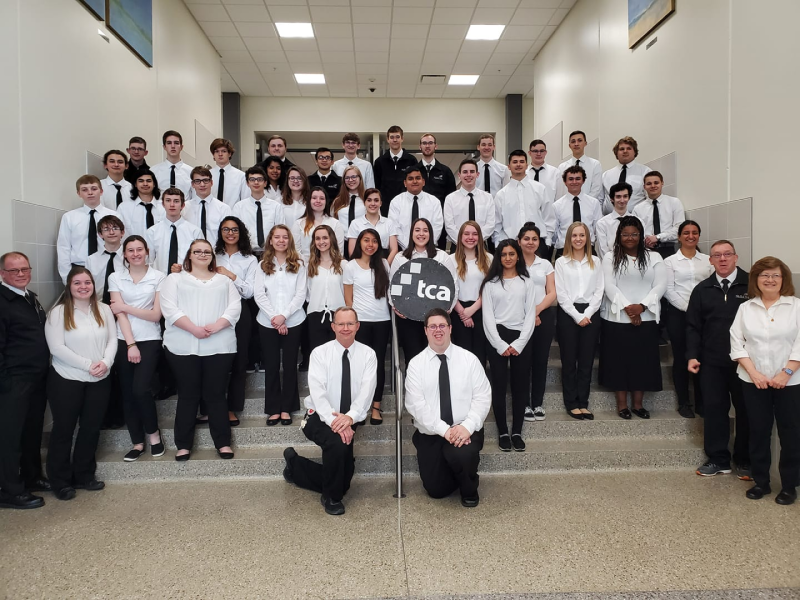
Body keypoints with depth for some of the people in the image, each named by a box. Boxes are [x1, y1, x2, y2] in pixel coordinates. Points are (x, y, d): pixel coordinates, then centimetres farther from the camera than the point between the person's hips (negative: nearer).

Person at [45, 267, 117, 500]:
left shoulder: (103, 309, 4)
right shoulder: (58, 312, -8)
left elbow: (112, 339, 3)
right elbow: (57, 348, -15)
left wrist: (106, 362, -16)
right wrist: (88, 365, -19)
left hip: (99, 381, 4)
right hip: (66, 380, -4)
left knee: (91, 429, 12)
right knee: (63, 430, 7)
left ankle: (84, 475, 27)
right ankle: (61, 481, 21)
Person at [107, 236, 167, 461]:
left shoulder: (158, 277, 0)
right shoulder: (115, 277, 4)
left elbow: (156, 315, -4)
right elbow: (119, 313, -4)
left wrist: (126, 307, -7)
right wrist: (130, 344, -11)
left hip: (150, 341, -2)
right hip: (124, 341, 2)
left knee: (140, 389, -14)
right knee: (127, 393, 5)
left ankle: (153, 432, 11)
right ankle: (137, 443, 18)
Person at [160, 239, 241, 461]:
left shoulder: (224, 281, 17)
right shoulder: (175, 279, 11)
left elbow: (234, 307, 3)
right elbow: (169, 308, -4)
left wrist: (216, 326, -14)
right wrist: (194, 328, -16)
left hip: (219, 346, 1)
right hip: (183, 346, -1)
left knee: (216, 394, 4)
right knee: (188, 394, 3)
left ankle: (223, 443, 10)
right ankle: (183, 444, 12)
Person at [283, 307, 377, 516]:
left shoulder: (367, 354, -3)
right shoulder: (320, 353, -9)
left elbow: (367, 390, -14)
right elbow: (317, 392, -18)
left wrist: (350, 417, -31)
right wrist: (334, 420, -33)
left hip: (348, 421, 4)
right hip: (319, 417, -4)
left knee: (343, 479, 7)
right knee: (337, 442, -35)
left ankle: (296, 464, 32)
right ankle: (331, 497, -10)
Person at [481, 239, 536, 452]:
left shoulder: (527, 282, 8)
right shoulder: (491, 283, 5)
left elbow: (530, 315, 2)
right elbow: (488, 317, -1)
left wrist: (518, 344, -9)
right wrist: (500, 344, -10)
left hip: (521, 339, 1)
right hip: (497, 339, -1)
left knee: (520, 386, 3)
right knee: (499, 386, 0)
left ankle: (517, 432, 13)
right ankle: (503, 432, 9)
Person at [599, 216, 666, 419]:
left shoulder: (654, 257, 8)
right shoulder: (610, 257, 4)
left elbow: (660, 285, -1)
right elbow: (609, 286, -6)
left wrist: (642, 306, -15)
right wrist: (627, 307, -17)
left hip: (646, 319, 1)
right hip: (617, 319, -1)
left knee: (643, 360, 4)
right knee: (619, 360, 2)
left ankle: (638, 404, 15)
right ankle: (622, 404, 11)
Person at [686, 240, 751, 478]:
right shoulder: (702, 289, 7)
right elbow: (693, 326, 8)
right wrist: (692, 356, -1)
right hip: (712, 362, 2)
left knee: (746, 409, 8)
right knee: (713, 409, 4)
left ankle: (745, 461, 20)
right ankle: (717, 459, 14)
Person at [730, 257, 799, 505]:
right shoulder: (745, 308, 6)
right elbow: (736, 344, 1)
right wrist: (754, 372, -9)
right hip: (753, 381, 2)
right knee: (758, 432, 8)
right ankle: (760, 482, 19)